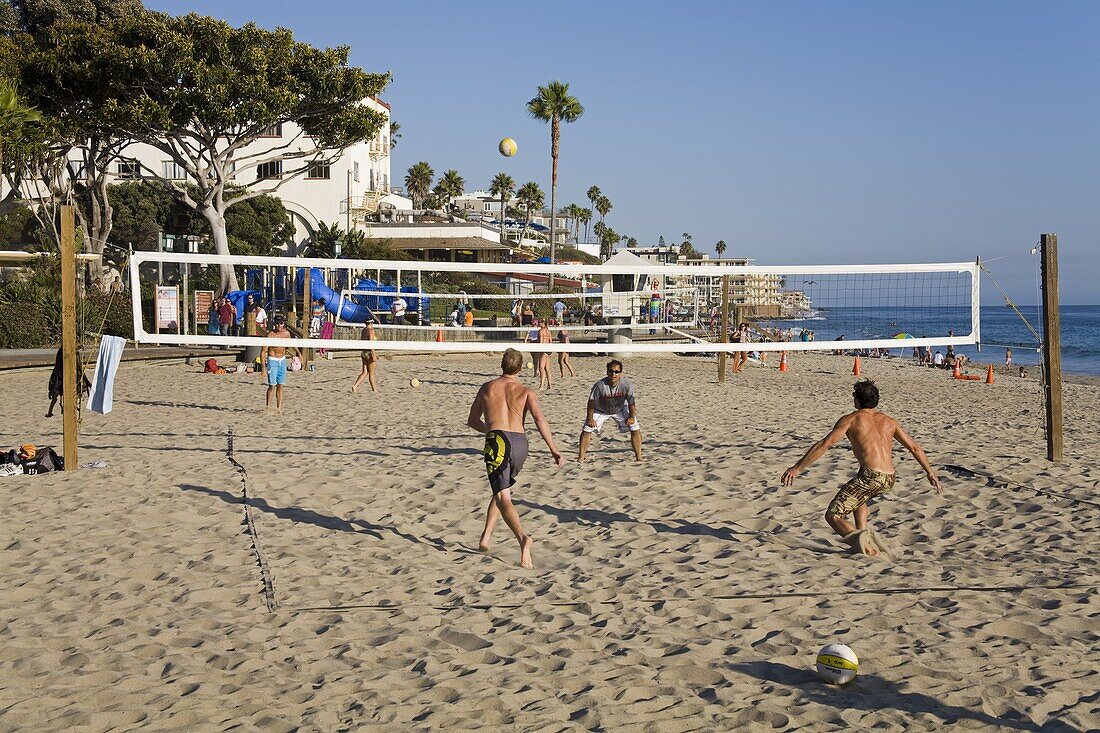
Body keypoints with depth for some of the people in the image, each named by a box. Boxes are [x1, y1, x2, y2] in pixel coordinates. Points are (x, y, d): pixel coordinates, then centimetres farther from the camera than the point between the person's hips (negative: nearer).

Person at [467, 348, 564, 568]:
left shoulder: (487, 388, 17)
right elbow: (539, 419, -5)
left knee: (503, 496, -11)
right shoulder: (526, 391, 12)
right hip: (520, 442, 2)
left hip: (497, 440, -2)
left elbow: (472, 421, 26)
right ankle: (485, 538, 22)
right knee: (502, 490, 25)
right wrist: (553, 450, -8)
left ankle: (522, 538, -35)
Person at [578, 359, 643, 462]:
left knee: (635, 428, -10)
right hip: (600, 410, -1)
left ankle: (639, 457, 3)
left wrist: (632, 417, -22)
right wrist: (590, 418, -18)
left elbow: (631, 403, -14)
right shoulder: (599, 386, -32)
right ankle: (580, 458, -1)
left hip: (620, 409, 1)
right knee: (587, 429, -12)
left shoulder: (627, 385, -28)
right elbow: (592, 402, -19)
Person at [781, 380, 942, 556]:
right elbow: (915, 447, 21)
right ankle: (862, 534, 19)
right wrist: (930, 473, 30)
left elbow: (824, 444, -4)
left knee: (832, 516, -1)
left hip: (870, 476, -6)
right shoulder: (889, 421, 21)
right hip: (889, 480, 6)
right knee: (858, 497, 38)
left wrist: (797, 468, -4)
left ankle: (857, 537, -30)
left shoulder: (851, 419, 5)